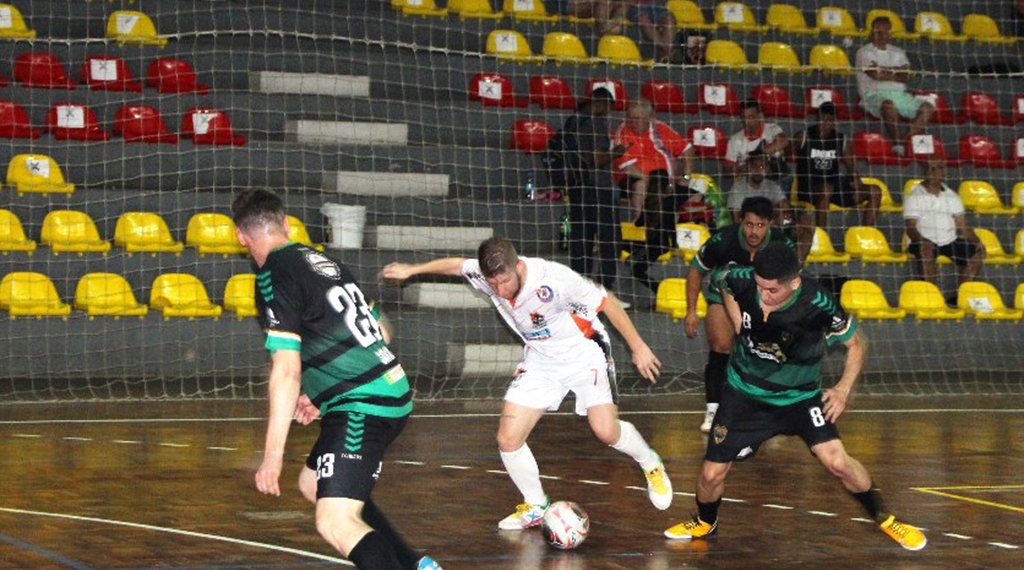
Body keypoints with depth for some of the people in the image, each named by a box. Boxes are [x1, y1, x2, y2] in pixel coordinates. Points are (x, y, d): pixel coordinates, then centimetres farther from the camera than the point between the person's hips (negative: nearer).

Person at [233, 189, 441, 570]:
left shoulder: (274, 276, -10)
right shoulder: (324, 261, 15)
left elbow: (286, 371, -16)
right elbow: (380, 333, 22)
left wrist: (273, 456, -14)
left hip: (362, 407, -9)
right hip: (392, 393, 9)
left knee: (334, 523, -17)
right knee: (313, 484, 26)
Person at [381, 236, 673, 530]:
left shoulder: (554, 279, -32)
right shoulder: (484, 274, -17)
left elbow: (606, 301, -19)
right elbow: (457, 264, 7)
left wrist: (637, 347, -14)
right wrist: (412, 269, 16)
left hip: (584, 352, -5)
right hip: (540, 360, 5)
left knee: (606, 431, -19)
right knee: (508, 440, -6)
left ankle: (651, 466, 14)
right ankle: (536, 507, 18)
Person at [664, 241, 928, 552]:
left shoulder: (819, 306, -29)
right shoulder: (741, 281, -21)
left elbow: (856, 343, -9)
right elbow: (720, 279, 7)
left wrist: (844, 389, -20)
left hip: (799, 395, -2)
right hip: (745, 392, 2)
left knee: (836, 461, -19)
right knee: (711, 474, 2)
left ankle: (884, 518, 6)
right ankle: (704, 523, 36)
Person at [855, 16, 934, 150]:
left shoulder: (898, 53, 22)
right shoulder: (864, 52, 7)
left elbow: (905, 76, 4)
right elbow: (875, 74, -10)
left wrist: (884, 72, -4)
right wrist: (895, 73, 3)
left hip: (899, 94, 6)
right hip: (875, 94, -6)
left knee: (927, 108, -18)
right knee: (889, 105, -41)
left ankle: (906, 137, -30)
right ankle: (898, 143, -37)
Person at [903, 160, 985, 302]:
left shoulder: (951, 196, 14)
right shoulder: (915, 196, -1)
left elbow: (962, 226, 12)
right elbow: (911, 227, -11)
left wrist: (976, 241, -6)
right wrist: (921, 239, -32)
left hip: (950, 242, 6)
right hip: (925, 241, -5)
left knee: (977, 251, -10)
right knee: (926, 248, -37)